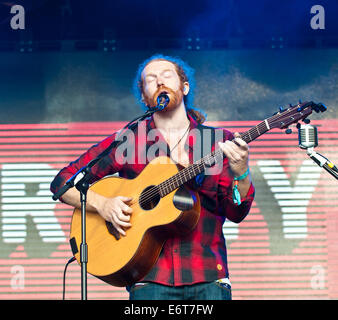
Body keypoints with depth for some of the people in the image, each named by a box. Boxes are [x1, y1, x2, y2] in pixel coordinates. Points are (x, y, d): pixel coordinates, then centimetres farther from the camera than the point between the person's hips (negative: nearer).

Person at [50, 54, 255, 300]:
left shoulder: (220, 142, 11)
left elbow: (236, 213, 2)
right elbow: (62, 182, 9)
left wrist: (240, 173, -16)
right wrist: (102, 204, -7)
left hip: (208, 279, 1)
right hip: (151, 279, -1)